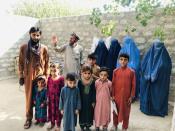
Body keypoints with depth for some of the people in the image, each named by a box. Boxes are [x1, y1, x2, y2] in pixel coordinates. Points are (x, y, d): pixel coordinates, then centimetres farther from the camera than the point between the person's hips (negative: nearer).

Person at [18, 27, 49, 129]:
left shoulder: (44, 48, -2)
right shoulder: (24, 47, -2)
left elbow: (46, 63, 1)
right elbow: (21, 62, 3)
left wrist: (46, 77, -1)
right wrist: (21, 76, 2)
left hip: (40, 76, 0)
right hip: (28, 77, 0)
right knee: (29, 97, 9)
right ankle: (29, 118, 24)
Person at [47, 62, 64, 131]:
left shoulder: (61, 78, -14)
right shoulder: (49, 78, -2)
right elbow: (48, 88, 4)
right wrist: (48, 97, 5)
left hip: (58, 97, -3)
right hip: (51, 97, 4)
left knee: (58, 111, 11)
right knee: (51, 110, 17)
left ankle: (58, 125, 29)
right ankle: (52, 123, 38)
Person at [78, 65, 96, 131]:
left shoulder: (92, 82, -8)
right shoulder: (80, 82, -10)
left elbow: (94, 92, -3)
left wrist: (93, 101, -3)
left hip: (90, 101, 1)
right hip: (82, 101, -1)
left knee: (89, 113, 12)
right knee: (82, 113, 12)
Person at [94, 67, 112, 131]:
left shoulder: (109, 83, -13)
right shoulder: (96, 82, -11)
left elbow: (110, 92, 3)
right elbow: (95, 91, 1)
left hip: (106, 101, 0)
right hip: (98, 101, 0)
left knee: (106, 113, 13)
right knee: (98, 113, 11)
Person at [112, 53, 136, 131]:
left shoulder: (131, 72, -7)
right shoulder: (115, 71, -3)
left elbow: (133, 85, -3)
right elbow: (113, 84, 1)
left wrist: (131, 97, -5)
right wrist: (112, 95, 0)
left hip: (126, 96, -1)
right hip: (117, 96, 1)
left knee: (126, 112, 13)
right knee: (116, 111, 16)